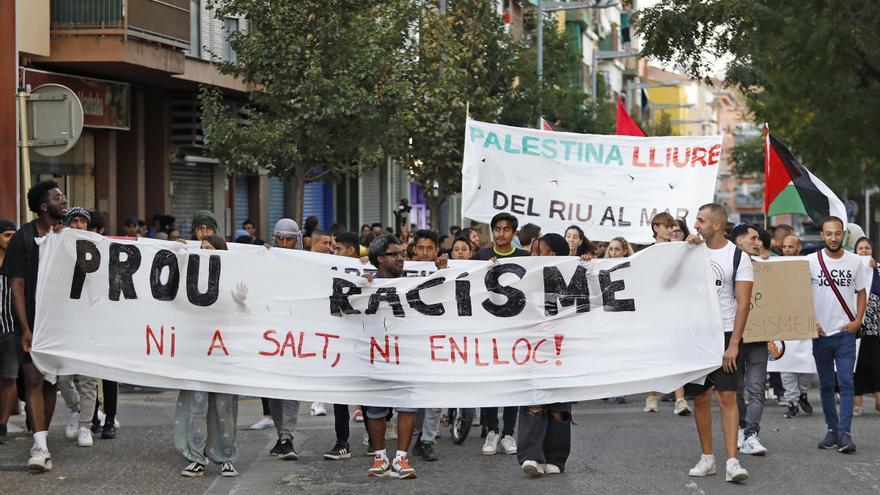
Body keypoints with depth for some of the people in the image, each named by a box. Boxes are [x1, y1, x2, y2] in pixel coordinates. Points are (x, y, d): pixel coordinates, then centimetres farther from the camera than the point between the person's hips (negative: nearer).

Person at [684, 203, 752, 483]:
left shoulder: (738, 257, -5)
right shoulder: (693, 249, 8)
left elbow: (743, 302, -8)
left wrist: (733, 344, -15)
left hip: (725, 335, -4)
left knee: (727, 397, -10)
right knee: (700, 397, 8)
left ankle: (732, 462, -13)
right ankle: (707, 458, 18)